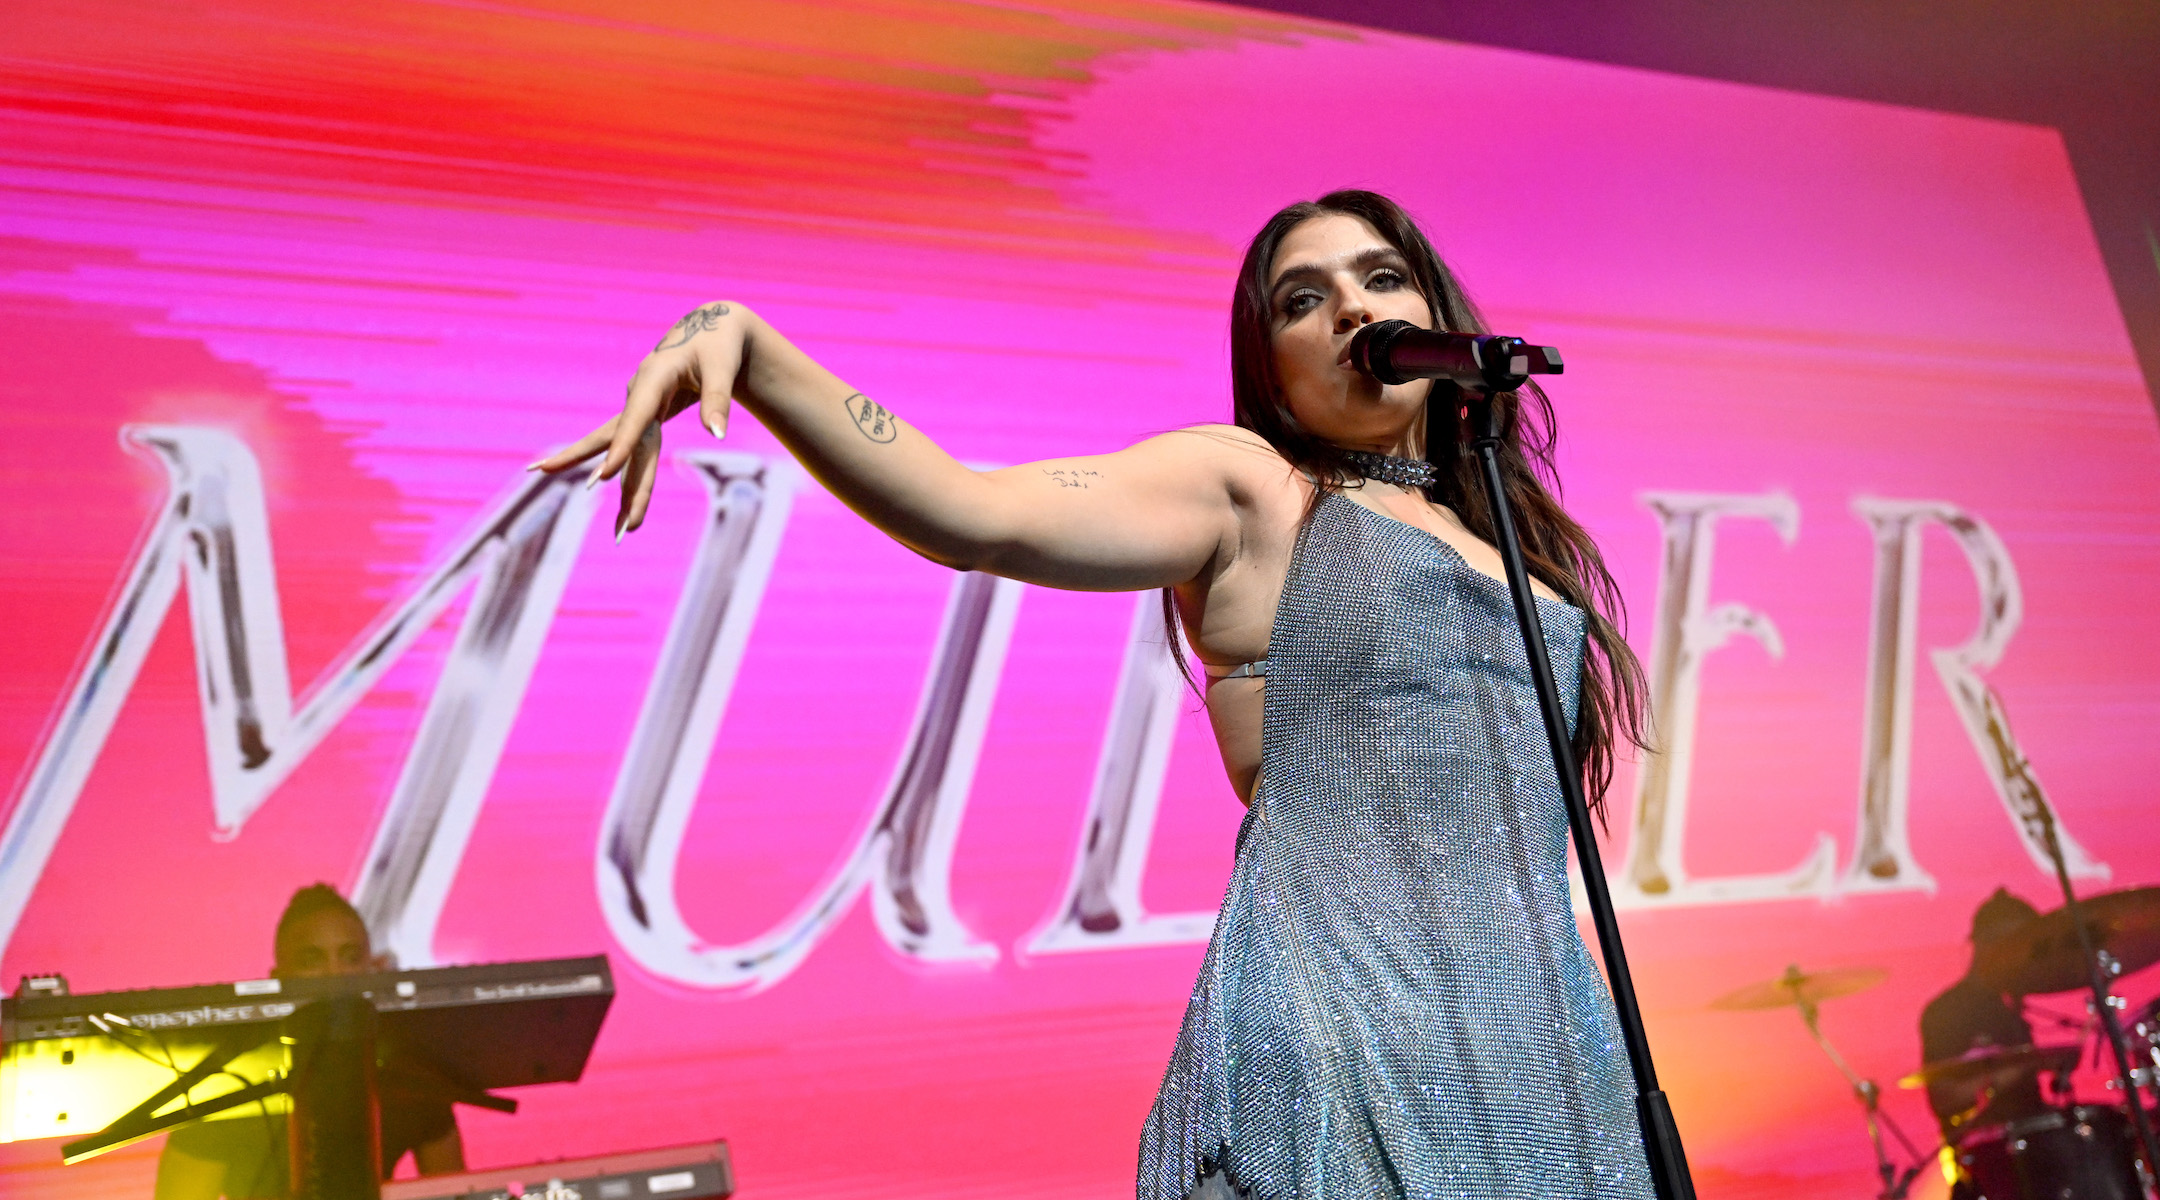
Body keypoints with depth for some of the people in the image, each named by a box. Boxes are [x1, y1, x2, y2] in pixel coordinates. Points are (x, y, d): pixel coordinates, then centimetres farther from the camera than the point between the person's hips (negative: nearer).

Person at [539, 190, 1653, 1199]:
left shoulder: (1511, 537, 19)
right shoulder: (1247, 487, 1)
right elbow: (972, 514, -16)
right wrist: (742, 341, -28)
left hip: (1537, 1048, 6)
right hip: (1335, 1059, -6)